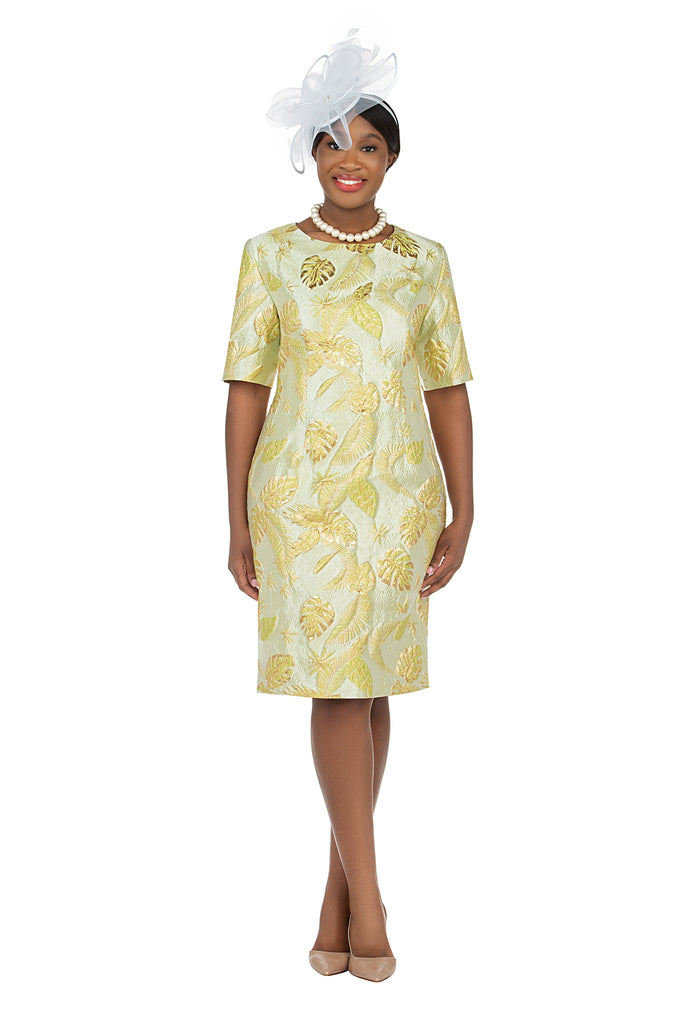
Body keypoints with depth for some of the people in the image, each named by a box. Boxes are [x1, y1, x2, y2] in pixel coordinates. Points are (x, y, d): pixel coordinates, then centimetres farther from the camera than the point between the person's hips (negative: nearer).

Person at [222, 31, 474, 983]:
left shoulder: (424, 259, 6)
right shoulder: (270, 254, 1)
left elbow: (449, 392, 6)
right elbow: (247, 389, 1)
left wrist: (462, 516, -1)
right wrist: (238, 523, -2)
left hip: (398, 495, 2)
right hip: (300, 493, -2)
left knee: (370, 685, 8)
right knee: (335, 684, -8)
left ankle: (340, 889, 20)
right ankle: (366, 900, 1)